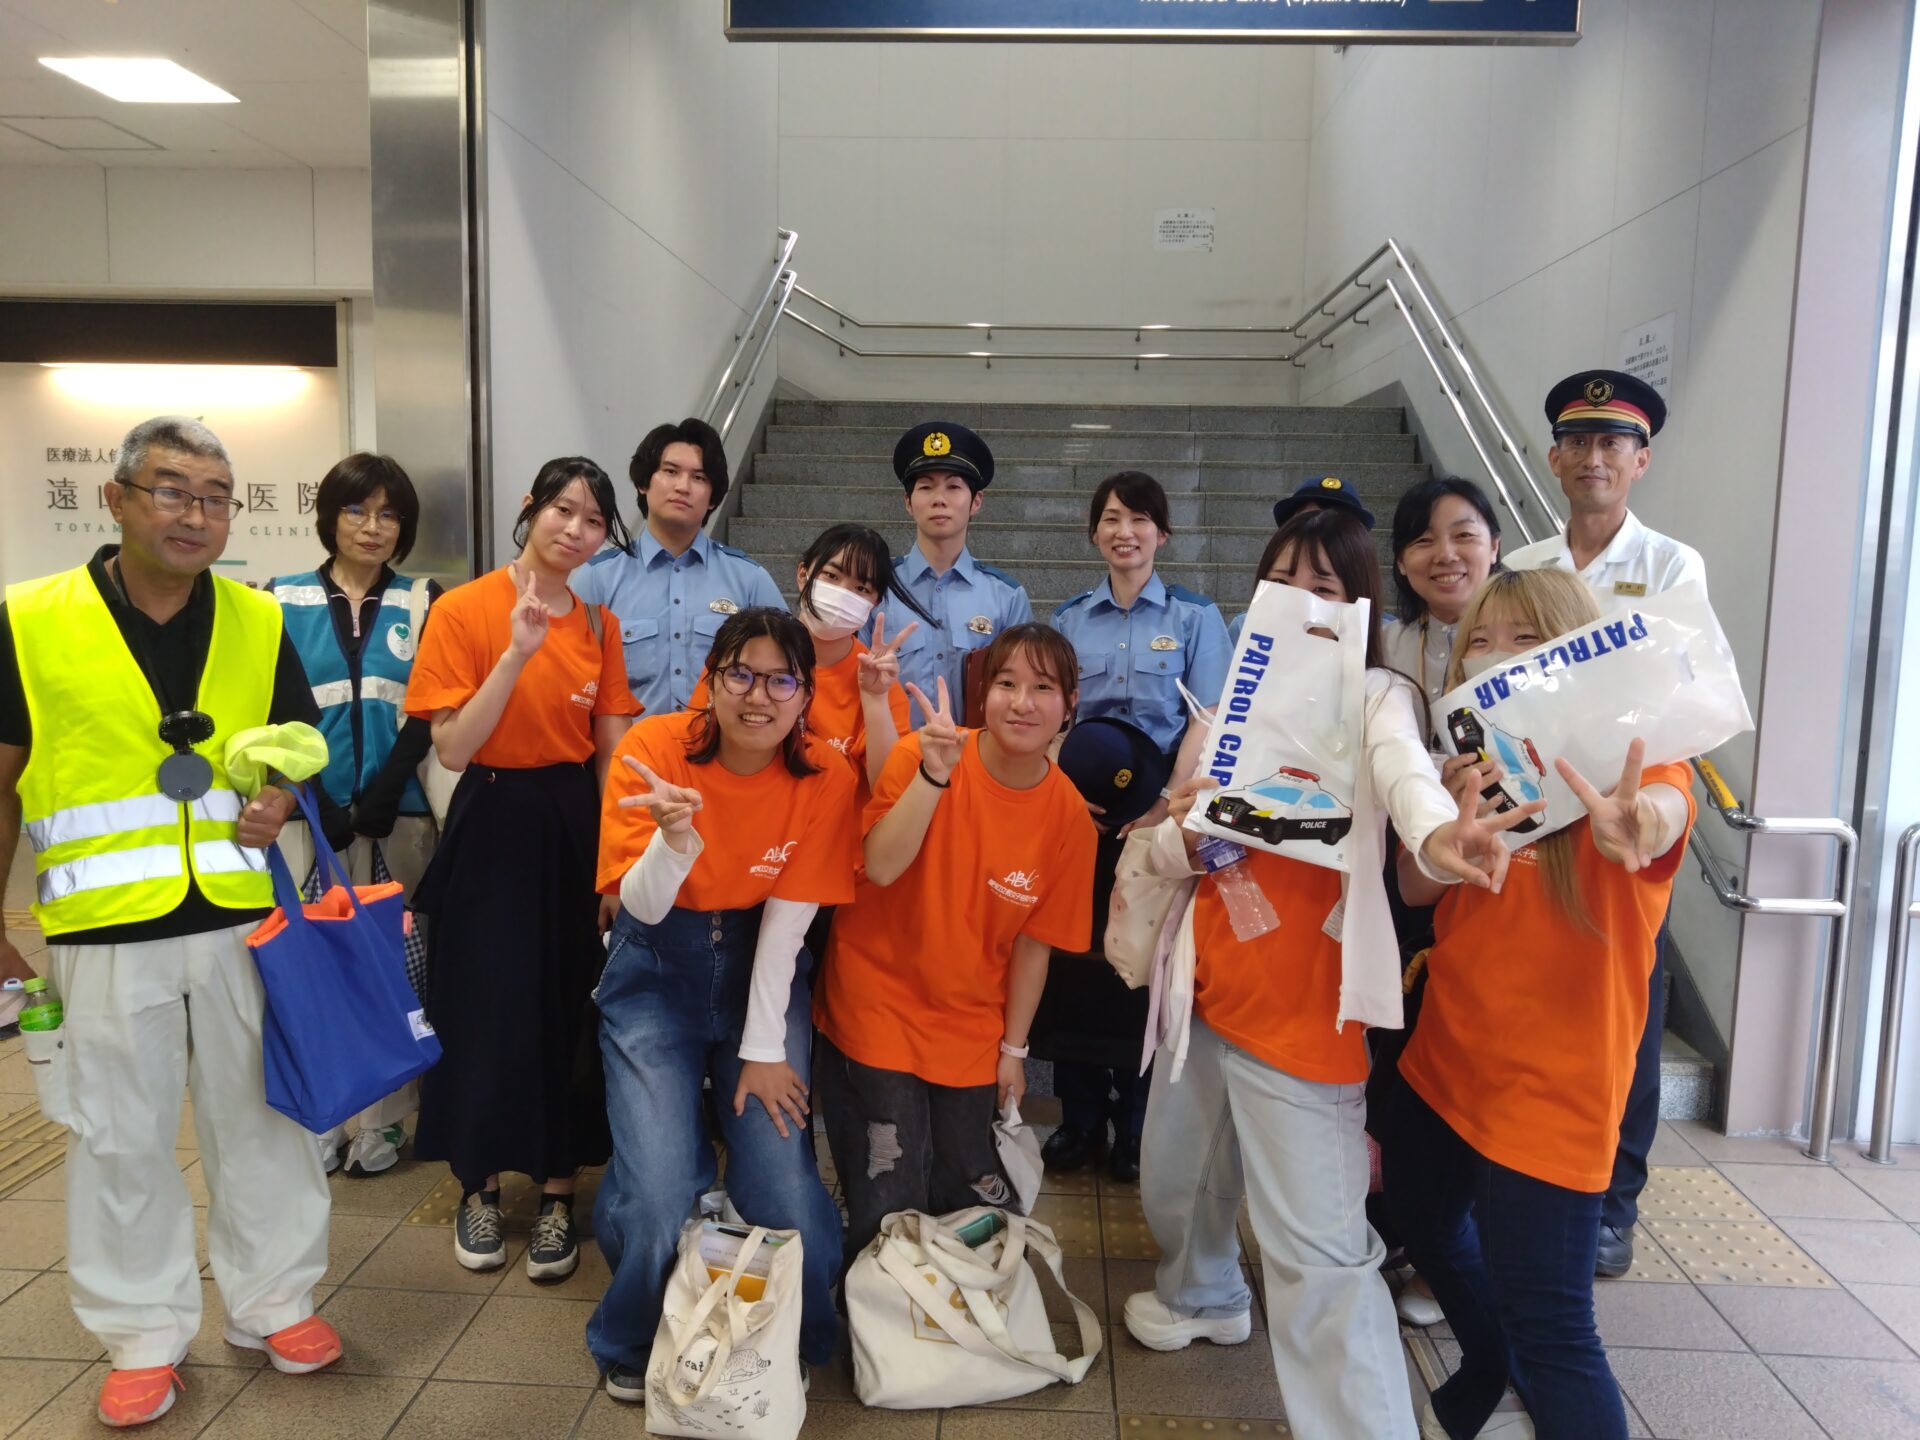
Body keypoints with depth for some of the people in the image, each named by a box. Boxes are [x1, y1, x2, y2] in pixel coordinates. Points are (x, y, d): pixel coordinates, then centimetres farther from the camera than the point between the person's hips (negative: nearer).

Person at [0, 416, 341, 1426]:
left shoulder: (256, 621, 3)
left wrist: (280, 799, -8)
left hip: (239, 918, 2)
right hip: (103, 929, -2)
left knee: (260, 1114, 12)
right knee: (120, 1134, 10)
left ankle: (273, 1300, 31)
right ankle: (143, 1333, 29)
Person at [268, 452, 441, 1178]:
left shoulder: (424, 603, 7)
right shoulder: (283, 601, 7)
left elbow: (426, 715, 0)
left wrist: (377, 802, -10)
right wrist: (321, 807, -7)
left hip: (400, 812, 0)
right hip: (311, 815, 0)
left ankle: (385, 1118, 14)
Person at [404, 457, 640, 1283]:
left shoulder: (599, 622, 5)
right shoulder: (464, 610, -7)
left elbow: (613, 750, 7)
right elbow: (452, 749, -13)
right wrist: (518, 653, -22)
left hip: (577, 826, 3)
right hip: (493, 826, -3)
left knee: (566, 1011, 6)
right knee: (486, 1012, 5)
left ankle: (556, 1193, 23)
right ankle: (479, 1188, 27)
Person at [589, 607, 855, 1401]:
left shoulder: (825, 777, -14)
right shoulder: (653, 748, -17)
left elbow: (786, 919, -11)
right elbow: (641, 906, -17)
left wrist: (763, 1049, -11)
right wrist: (674, 841, -38)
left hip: (760, 969, 1)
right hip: (658, 971, -1)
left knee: (784, 1188, -11)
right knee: (662, 1194, -13)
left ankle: (793, 1343, 22)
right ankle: (636, 1347, 20)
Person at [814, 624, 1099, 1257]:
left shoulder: (1068, 815, -7)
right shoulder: (918, 755, -16)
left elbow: (1035, 940, 0)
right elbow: (881, 866, -29)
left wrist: (1013, 1049, 3)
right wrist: (935, 773, -39)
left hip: (969, 1029, 3)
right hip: (878, 1008, -3)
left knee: (968, 1197, 11)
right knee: (889, 1210, -1)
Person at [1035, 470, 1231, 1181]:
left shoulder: (1195, 616, 2)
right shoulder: (1068, 620, 10)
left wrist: (1166, 809, -15)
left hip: (1159, 815, -2)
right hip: (1076, 811, 2)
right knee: (1073, 957, 4)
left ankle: (1136, 1122, 19)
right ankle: (1079, 1114, 20)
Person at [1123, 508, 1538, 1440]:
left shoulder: (1376, 699, -6)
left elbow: (1405, 774, -30)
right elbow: (1165, 850, 9)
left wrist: (1433, 836, -53)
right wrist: (1187, 834, -15)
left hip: (1304, 1000, -6)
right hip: (1206, 983, 6)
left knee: (1317, 1243, -10)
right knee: (1176, 1177, 24)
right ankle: (1204, 1298, 54)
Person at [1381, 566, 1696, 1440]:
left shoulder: (1627, 762, -15)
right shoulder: (1476, 761, 5)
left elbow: (1661, 809, -39)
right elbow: (1416, 889, -4)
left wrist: (1635, 826, -64)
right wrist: (1453, 811, -24)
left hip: (1549, 1080, -7)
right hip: (1443, 1056, 7)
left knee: (1548, 1325, -5)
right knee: (1423, 1228, 26)